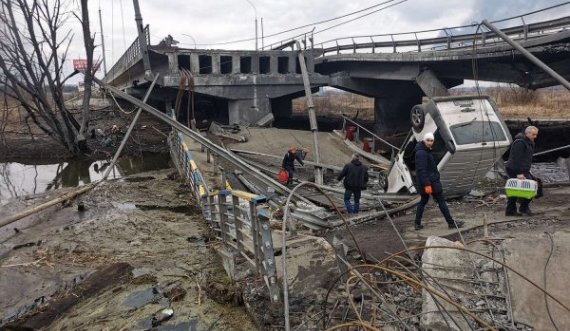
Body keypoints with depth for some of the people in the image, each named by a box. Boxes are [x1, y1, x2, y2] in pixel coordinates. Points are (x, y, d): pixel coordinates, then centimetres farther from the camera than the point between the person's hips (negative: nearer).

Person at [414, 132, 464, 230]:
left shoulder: (426, 151, 13)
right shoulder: (421, 153, -20)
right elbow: (422, 170, -25)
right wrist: (427, 184, -28)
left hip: (425, 182, 10)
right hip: (430, 182, -10)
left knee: (423, 201, 13)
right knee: (441, 201, 0)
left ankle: (417, 224, 14)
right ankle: (451, 223, 10)